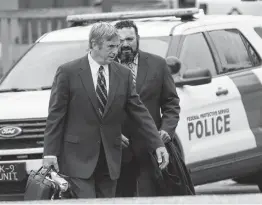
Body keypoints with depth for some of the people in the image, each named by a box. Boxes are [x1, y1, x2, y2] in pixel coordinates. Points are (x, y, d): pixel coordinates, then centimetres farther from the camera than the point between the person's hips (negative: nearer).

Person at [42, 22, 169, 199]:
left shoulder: (123, 75, 7)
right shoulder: (68, 72, -4)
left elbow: (139, 112, 7)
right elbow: (55, 115, -4)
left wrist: (158, 145, -3)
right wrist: (50, 152, -9)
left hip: (110, 160, 4)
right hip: (79, 157, -4)